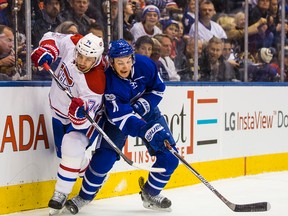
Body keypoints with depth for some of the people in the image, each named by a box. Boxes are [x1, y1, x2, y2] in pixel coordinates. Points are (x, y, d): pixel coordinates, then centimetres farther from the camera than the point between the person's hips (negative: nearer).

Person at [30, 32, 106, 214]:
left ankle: (62, 193, -12)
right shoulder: (71, 43, -27)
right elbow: (52, 38, -6)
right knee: (64, 152, 16)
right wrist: (46, 50, -26)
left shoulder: (95, 83, -39)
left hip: (82, 117, -6)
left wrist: (81, 112, -61)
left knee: (72, 147, -29)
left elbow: (81, 121, -38)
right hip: (60, 110, 6)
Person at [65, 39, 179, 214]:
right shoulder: (108, 81, -32)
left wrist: (143, 105, -22)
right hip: (118, 114, -3)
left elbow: (158, 89, -5)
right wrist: (149, 132, -49)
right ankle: (85, 197, 4)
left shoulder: (145, 64, -23)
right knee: (105, 155, -18)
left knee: (170, 157, -5)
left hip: (146, 110, 4)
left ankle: (150, 194, 16)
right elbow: (122, 116, -38)